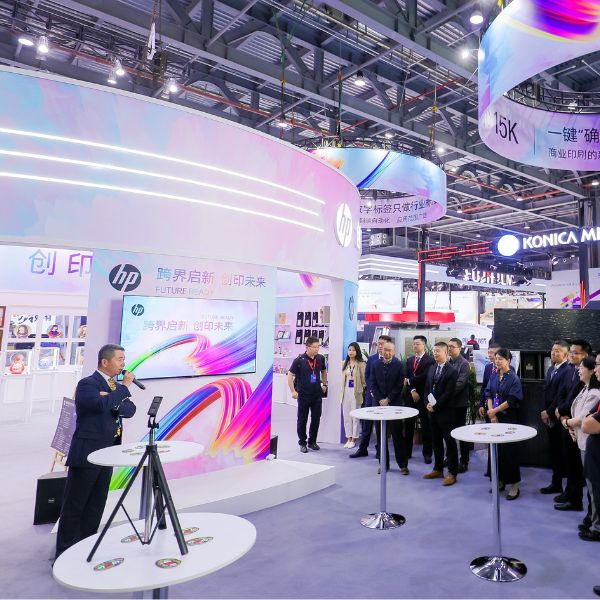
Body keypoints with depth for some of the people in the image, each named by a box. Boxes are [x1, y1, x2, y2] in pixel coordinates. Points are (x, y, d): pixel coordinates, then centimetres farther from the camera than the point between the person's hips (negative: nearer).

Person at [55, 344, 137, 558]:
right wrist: (125, 386, -20)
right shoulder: (87, 384, -11)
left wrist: (112, 401, -14)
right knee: (74, 506, 3)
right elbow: (101, 404, -29)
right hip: (86, 453, -8)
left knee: (96, 506, 14)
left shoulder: (116, 386, 13)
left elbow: (130, 409, 3)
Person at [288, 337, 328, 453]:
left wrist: (324, 384, 15)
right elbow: (290, 375, -7)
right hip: (303, 395, -4)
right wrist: (293, 391, -12)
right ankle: (302, 443, 22)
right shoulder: (299, 360, -14)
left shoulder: (321, 358, -1)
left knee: (316, 418, 10)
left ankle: (312, 441, 27)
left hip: (317, 394, 4)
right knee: (302, 420, 7)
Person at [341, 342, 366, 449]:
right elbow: (343, 378, 13)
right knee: (346, 416, 9)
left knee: (355, 416, 2)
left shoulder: (361, 364, -7)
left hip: (356, 392, -5)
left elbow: (364, 379, -5)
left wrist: (362, 391, -5)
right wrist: (342, 391, 9)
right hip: (346, 391, 5)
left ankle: (353, 439, 13)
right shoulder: (345, 363, 9)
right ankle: (349, 438, 19)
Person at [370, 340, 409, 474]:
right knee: (381, 435, 6)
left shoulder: (399, 365, -3)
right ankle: (384, 463, 16)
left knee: (397, 435, -1)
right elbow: (373, 385, 6)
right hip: (379, 403, 3)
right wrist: (380, 400, -6)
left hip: (394, 404, -3)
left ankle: (403, 464, 8)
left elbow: (400, 385, -6)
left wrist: (388, 399, -10)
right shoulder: (376, 365, 7)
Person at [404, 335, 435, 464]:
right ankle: (407, 451, 19)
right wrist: (412, 391, -10)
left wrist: (409, 381, -10)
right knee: (408, 424, 9)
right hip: (410, 396, 5)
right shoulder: (409, 360, 13)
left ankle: (427, 453, 12)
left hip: (423, 397, -5)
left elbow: (425, 376, -18)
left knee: (425, 425, 3)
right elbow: (406, 378, 5)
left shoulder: (430, 360, -6)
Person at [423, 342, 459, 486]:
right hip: (432, 411, 7)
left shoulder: (452, 371, -12)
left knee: (450, 442, 3)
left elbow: (448, 393, -16)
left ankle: (452, 473, 12)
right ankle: (438, 469, 27)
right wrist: (427, 403, -2)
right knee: (436, 441, 15)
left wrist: (435, 406, -15)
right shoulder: (432, 368, 10)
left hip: (445, 412, -7)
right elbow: (427, 388, 13)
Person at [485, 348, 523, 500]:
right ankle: (500, 480, 21)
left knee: (509, 450, -2)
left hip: (509, 418, -5)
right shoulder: (494, 376, 6)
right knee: (496, 448, 8)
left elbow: (511, 401, -14)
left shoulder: (514, 378, -10)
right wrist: (492, 414, -6)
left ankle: (514, 485, 9)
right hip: (495, 417, 5)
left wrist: (494, 411, -11)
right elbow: (488, 395, 5)